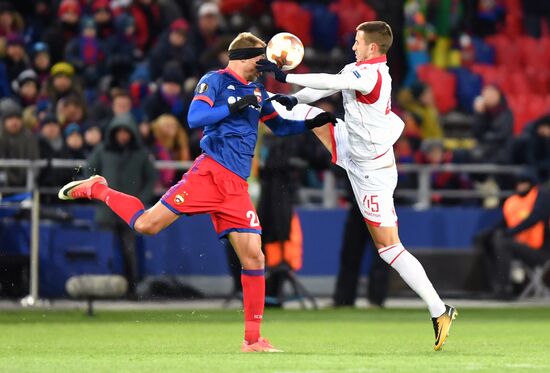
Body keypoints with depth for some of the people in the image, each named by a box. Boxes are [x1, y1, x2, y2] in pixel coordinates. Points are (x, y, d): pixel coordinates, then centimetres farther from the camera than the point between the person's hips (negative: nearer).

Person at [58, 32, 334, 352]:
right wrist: (234, 106, -20)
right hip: (209, 173, -6)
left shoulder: (257, 91, 22)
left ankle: (253, 339, 1)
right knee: (147, 224, -13)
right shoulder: (215, 81, 0)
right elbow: (194, 118, -14)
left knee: (254, 257, -4)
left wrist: (314, 122, 21)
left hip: (237, 187, 6)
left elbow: (280, 126, 35)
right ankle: (97, 189, 15)